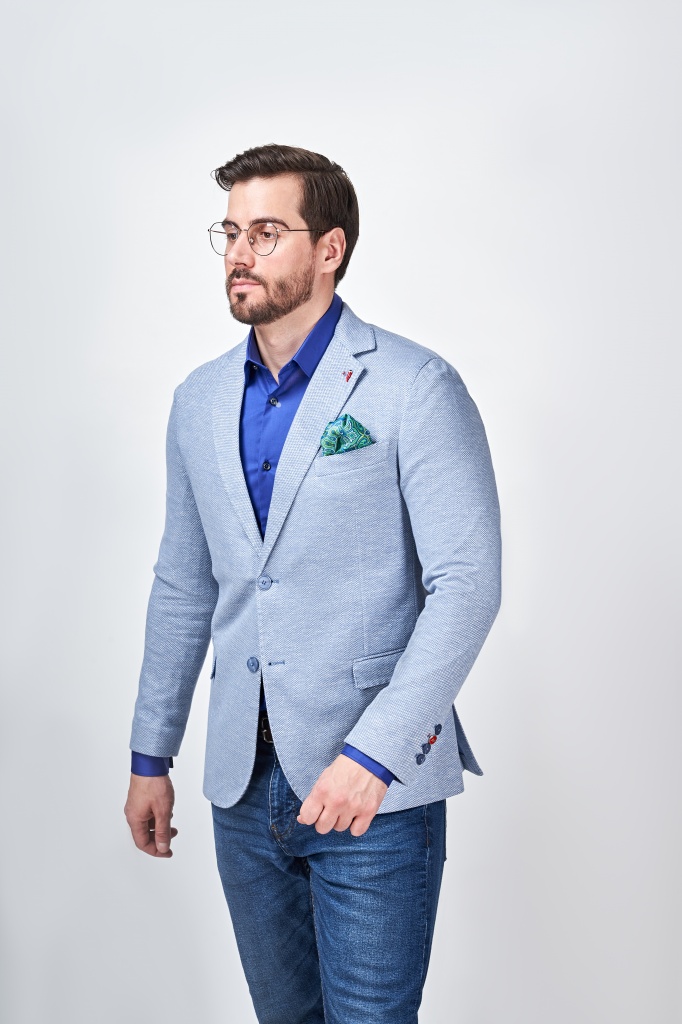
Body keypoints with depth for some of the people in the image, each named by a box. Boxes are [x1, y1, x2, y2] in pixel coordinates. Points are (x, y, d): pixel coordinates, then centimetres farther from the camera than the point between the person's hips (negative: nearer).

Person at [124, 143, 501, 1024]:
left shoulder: (415, 389, -9)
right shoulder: (200, 400, 9)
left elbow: (467, 583, -14)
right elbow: (182, 586, 14)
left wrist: (374, 753, -21)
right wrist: (150, 757, 14)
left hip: (377, 787, -5)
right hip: (243, 785, 6)